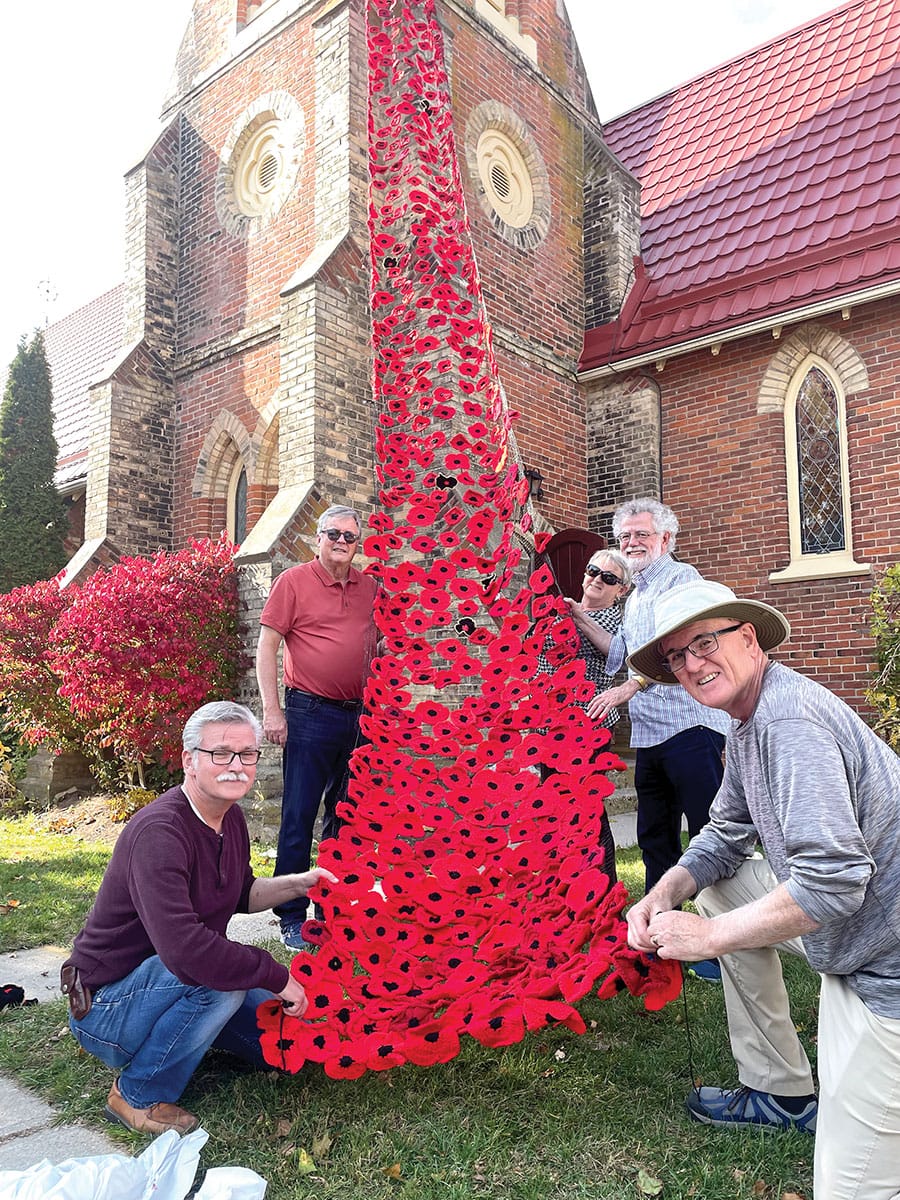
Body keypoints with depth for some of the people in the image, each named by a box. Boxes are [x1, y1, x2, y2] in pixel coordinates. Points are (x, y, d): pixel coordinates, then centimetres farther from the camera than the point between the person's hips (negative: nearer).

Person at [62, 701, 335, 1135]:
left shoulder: (230, 816, -2)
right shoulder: (159, 831, -31)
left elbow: (241, 895, 15)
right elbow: (184, 949, -42)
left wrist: (298, 884, -3)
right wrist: (278, 976, -31)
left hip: (169, 979, 8)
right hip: (105, 1005, -8)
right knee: (218, 977, -34)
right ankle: (139, 1096, -10)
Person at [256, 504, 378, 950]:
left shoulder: (368, 587, 10)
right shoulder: (293, 581, -2)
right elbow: (267, 646, -5)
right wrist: (272, 710, -11)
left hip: (357, 715, 5)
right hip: (309, 713, -5)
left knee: (344, 816, 13)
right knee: (299, 817, 0)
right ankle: (292, 919, 12)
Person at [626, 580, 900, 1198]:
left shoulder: (789, 718, -25)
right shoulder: (749, 721, 8)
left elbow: (833, 881, -31)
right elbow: (728, 834, 16)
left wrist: (709, 935, -19)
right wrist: (664, 895, -2)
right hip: (849, 933, 10)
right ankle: (781, 1095, 23)